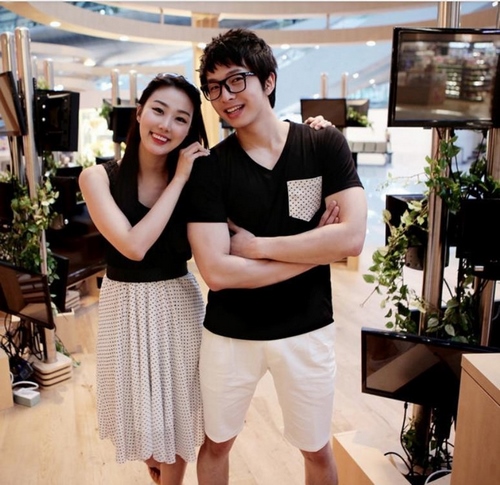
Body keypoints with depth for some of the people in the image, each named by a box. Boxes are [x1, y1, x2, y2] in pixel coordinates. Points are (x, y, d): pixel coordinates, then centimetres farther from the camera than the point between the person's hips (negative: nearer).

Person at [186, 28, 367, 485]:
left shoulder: (325, 145, -8)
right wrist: (314, 250, -17)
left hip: (307, 329, 0)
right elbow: (216, 272, -19)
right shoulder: (208, 168, -10)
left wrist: (256, 246, -17)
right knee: (217, 444, 21)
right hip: (229, 333, 0)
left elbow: (351, 238, -19)